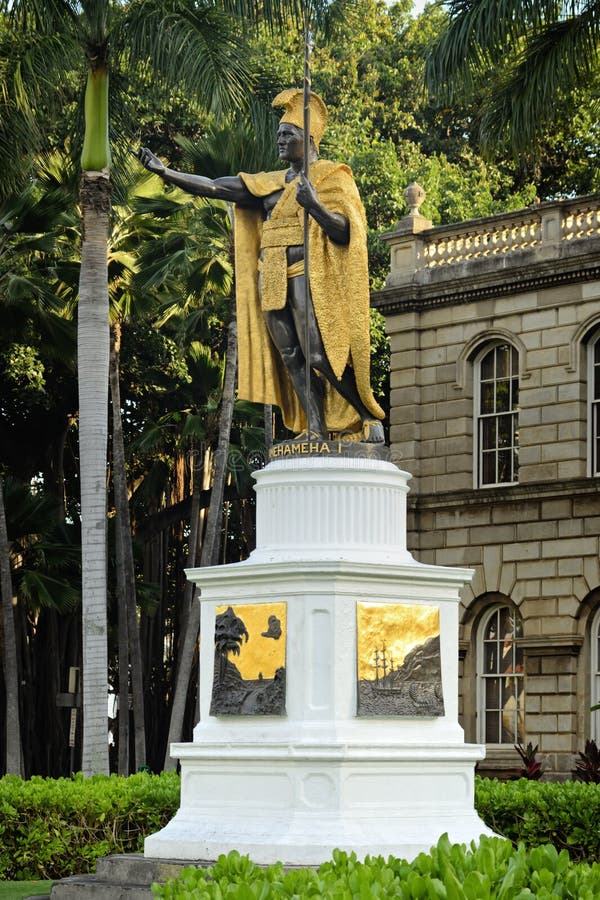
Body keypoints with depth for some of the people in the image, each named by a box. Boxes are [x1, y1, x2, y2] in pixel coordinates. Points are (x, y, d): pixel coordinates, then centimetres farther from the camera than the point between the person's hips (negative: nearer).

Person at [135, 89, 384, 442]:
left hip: (307, 276, -7)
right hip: (273, 279, 7)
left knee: (319, 355, -15)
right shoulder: (270, 184, 18)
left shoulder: (332, 177, 1)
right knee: (291, 359, -1)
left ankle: (370, 418, -3)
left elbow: (345, 232, -11)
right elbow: (215, 187, 13)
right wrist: (164, 171, 5)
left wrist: (315, 206, -28)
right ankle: (317, 433, -2)